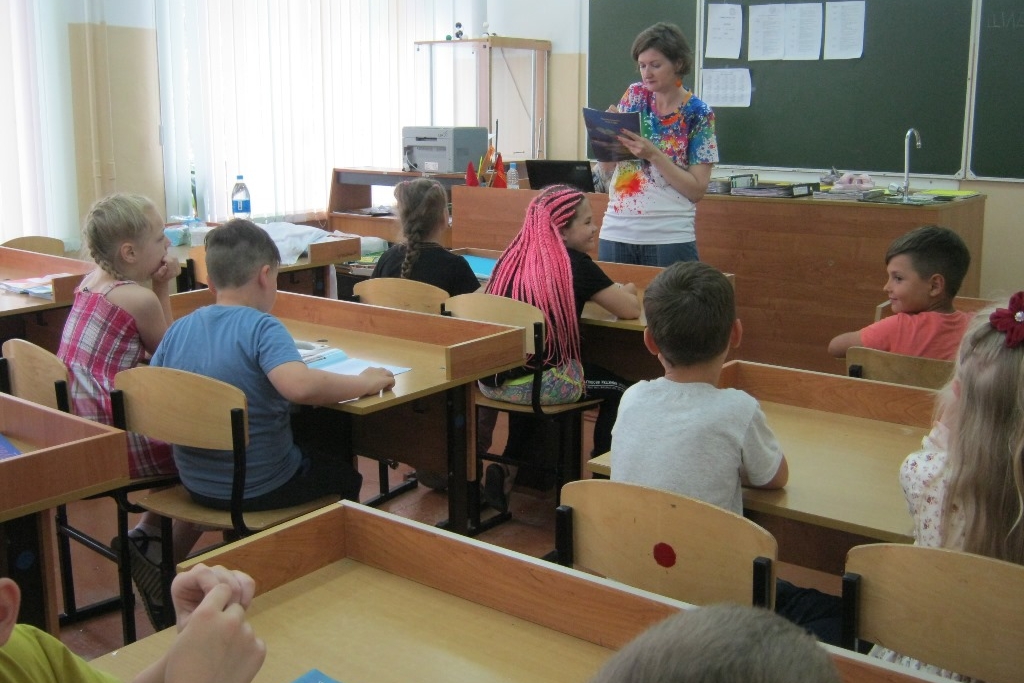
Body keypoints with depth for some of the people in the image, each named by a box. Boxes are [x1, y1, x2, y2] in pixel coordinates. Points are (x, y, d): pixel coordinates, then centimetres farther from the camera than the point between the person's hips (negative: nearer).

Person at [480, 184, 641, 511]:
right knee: (618, 388, 16)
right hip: (540, 385, -6)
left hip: (491, 382, 6)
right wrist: (623, 291, 20)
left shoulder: (513, 256, 10)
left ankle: (507, 468, 27)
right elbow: (631, 310, -4)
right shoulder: (575, 264, -7)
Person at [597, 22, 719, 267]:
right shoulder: (634, 96, 6)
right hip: (617, 234, 3)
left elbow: (697, 189, -8)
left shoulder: (698, 115, -3)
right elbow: (605, 169, 9)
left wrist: (653, 154, -17)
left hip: (670, 238, -3)